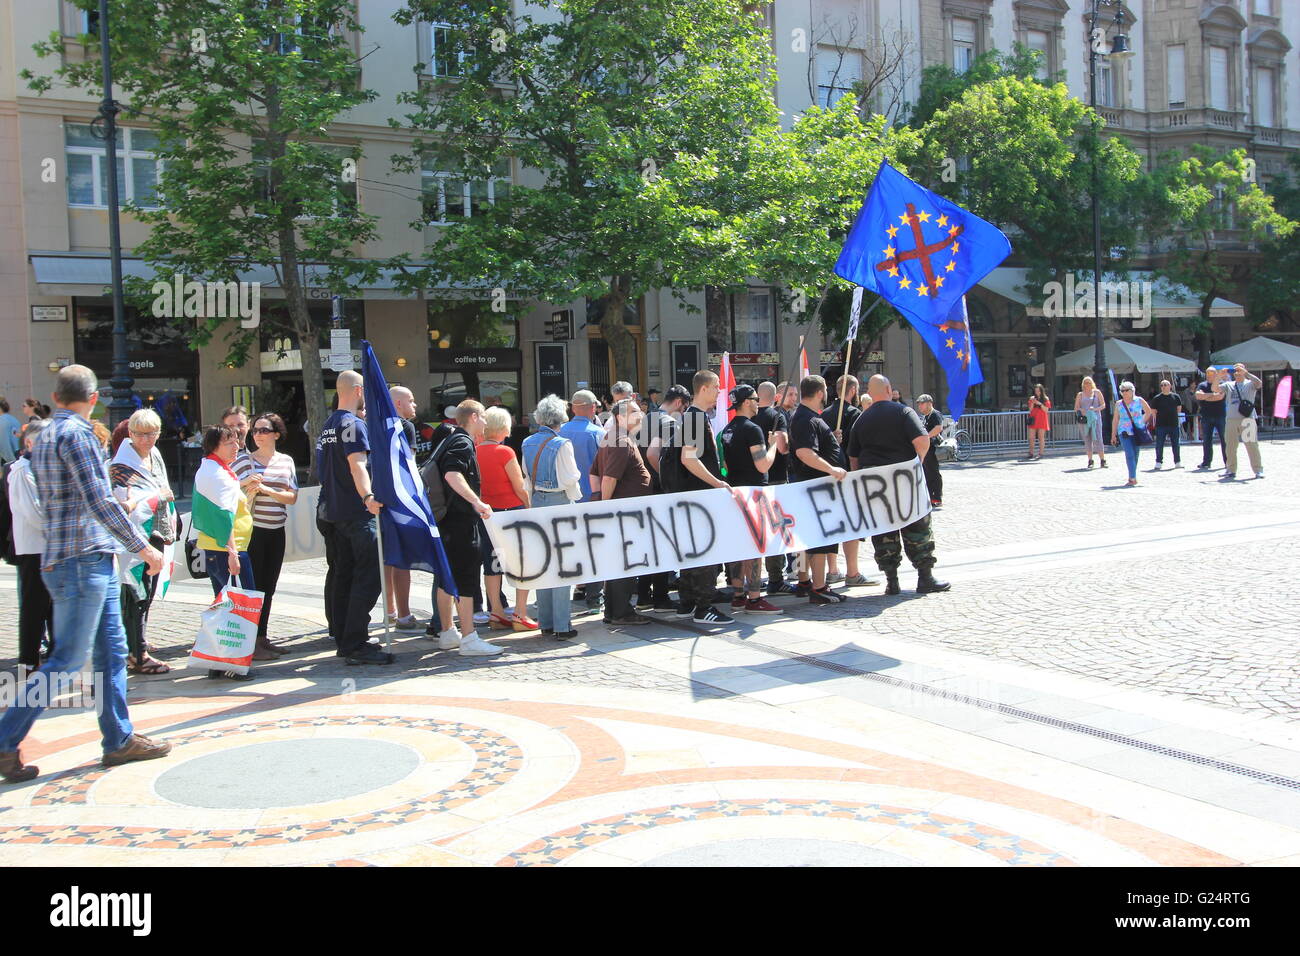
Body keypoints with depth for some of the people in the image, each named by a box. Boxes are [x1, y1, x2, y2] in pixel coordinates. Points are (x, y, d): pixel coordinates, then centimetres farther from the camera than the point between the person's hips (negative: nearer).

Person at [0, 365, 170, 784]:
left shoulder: (45, 436, 17)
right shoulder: (75, 433, -12)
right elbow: (100, 502, -18)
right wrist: (143, 547, -13)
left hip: (94, 562, 10)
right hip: (82, 560, -10)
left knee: (112, 651, 11)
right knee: (68, 659, -5)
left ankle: (120, 739, 15)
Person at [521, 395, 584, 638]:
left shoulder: (527, 443, 5)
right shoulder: (561, 444, -14)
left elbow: (526, 476, 13)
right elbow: (569, 479, -14)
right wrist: (576, 472, 6)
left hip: (537, 501, 6)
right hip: (558, 502, -6)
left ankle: (545, 622, 18)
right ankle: (561, 626, -1)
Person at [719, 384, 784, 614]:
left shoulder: (727, 430, 12)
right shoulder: (752, 429, -15)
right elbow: (763, 465, -19)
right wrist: (774, 444, -6)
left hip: (734, 490, 9)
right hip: (752, 491, -9)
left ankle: (738, 595, 15)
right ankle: (754, 599, -5)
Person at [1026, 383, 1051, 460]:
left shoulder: (1045, 399, 4)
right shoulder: (1032, 398, 10)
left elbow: (1046, 410, -3)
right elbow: (1030, 410, 4)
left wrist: (1040, 404, -14)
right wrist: (1032, 403, -11)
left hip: (1042, 420, -2)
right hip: (1033, 420, 2)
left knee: (1041, 437, -3)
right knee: (1031, 437, -1)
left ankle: (1040, 454, -1)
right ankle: (1031, 454, 3)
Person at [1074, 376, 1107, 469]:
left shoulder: (1097, 392, 9)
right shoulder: (1080, 394, 13)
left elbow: (1103, 405, 8)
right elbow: (1076, 408, 10)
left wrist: (1095, 409, -11)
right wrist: (1081, 411, -12)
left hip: (1095, 418, -2)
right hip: (1084, 419, 2)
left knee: (1097, 439, -10)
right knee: (1087, 440, 1)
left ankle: (1103, 460, -6)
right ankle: (1090, 461, 6)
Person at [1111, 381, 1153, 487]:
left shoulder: (1139, 400, 4)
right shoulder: (1118, 404, 7)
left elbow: (1149, 411, 17)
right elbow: (1115, 420, 10)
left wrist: (1143, 422, 11)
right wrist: (1114, 435, 7)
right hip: (1124, 432, 0)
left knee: (1135, 455, 5)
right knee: (1129, 455, -11)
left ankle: (1132, 477, 17)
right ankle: (1133, 478, -13)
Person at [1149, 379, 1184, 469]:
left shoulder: (1176, 396, 4)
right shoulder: (1157, 398, -1)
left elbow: (1179, 409, 12)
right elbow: (1154, 412, 3)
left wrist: (1172, 414, 8)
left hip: (1174, 424, 2)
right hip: (1161, 425, -2)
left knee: (1175, 444, 9)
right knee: (1159, 445, -2)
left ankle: (1178, 462, 18)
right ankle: (1158, 463, 5)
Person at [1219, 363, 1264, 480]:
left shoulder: (1250, 384, 6)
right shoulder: (1229, 385, 15)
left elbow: (1259, 383, -14)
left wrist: (1246, 373, -17)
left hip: (1247, 419, -3)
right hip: (1231, 420, 3)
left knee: (1252, 445, -3)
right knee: (1230, 446, 4)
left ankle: (1258, 470, 3)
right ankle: (1231, 470, 13)